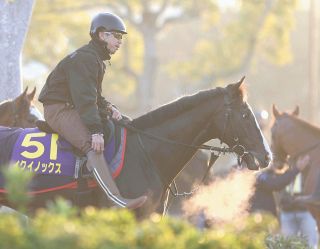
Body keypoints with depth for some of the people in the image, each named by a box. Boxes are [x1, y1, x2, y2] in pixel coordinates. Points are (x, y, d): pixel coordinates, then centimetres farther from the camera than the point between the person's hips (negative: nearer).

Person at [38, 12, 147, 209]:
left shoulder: (98, 60, 17)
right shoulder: (84, 58, -17)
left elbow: (95, 95, 22)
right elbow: (85, 97, -26)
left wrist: (108, 108, 0)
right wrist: (95, 131, -32)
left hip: (73, 108, 11)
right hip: (59, 109, -11)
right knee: (94, 146, -30)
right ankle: (118, 202, -47)